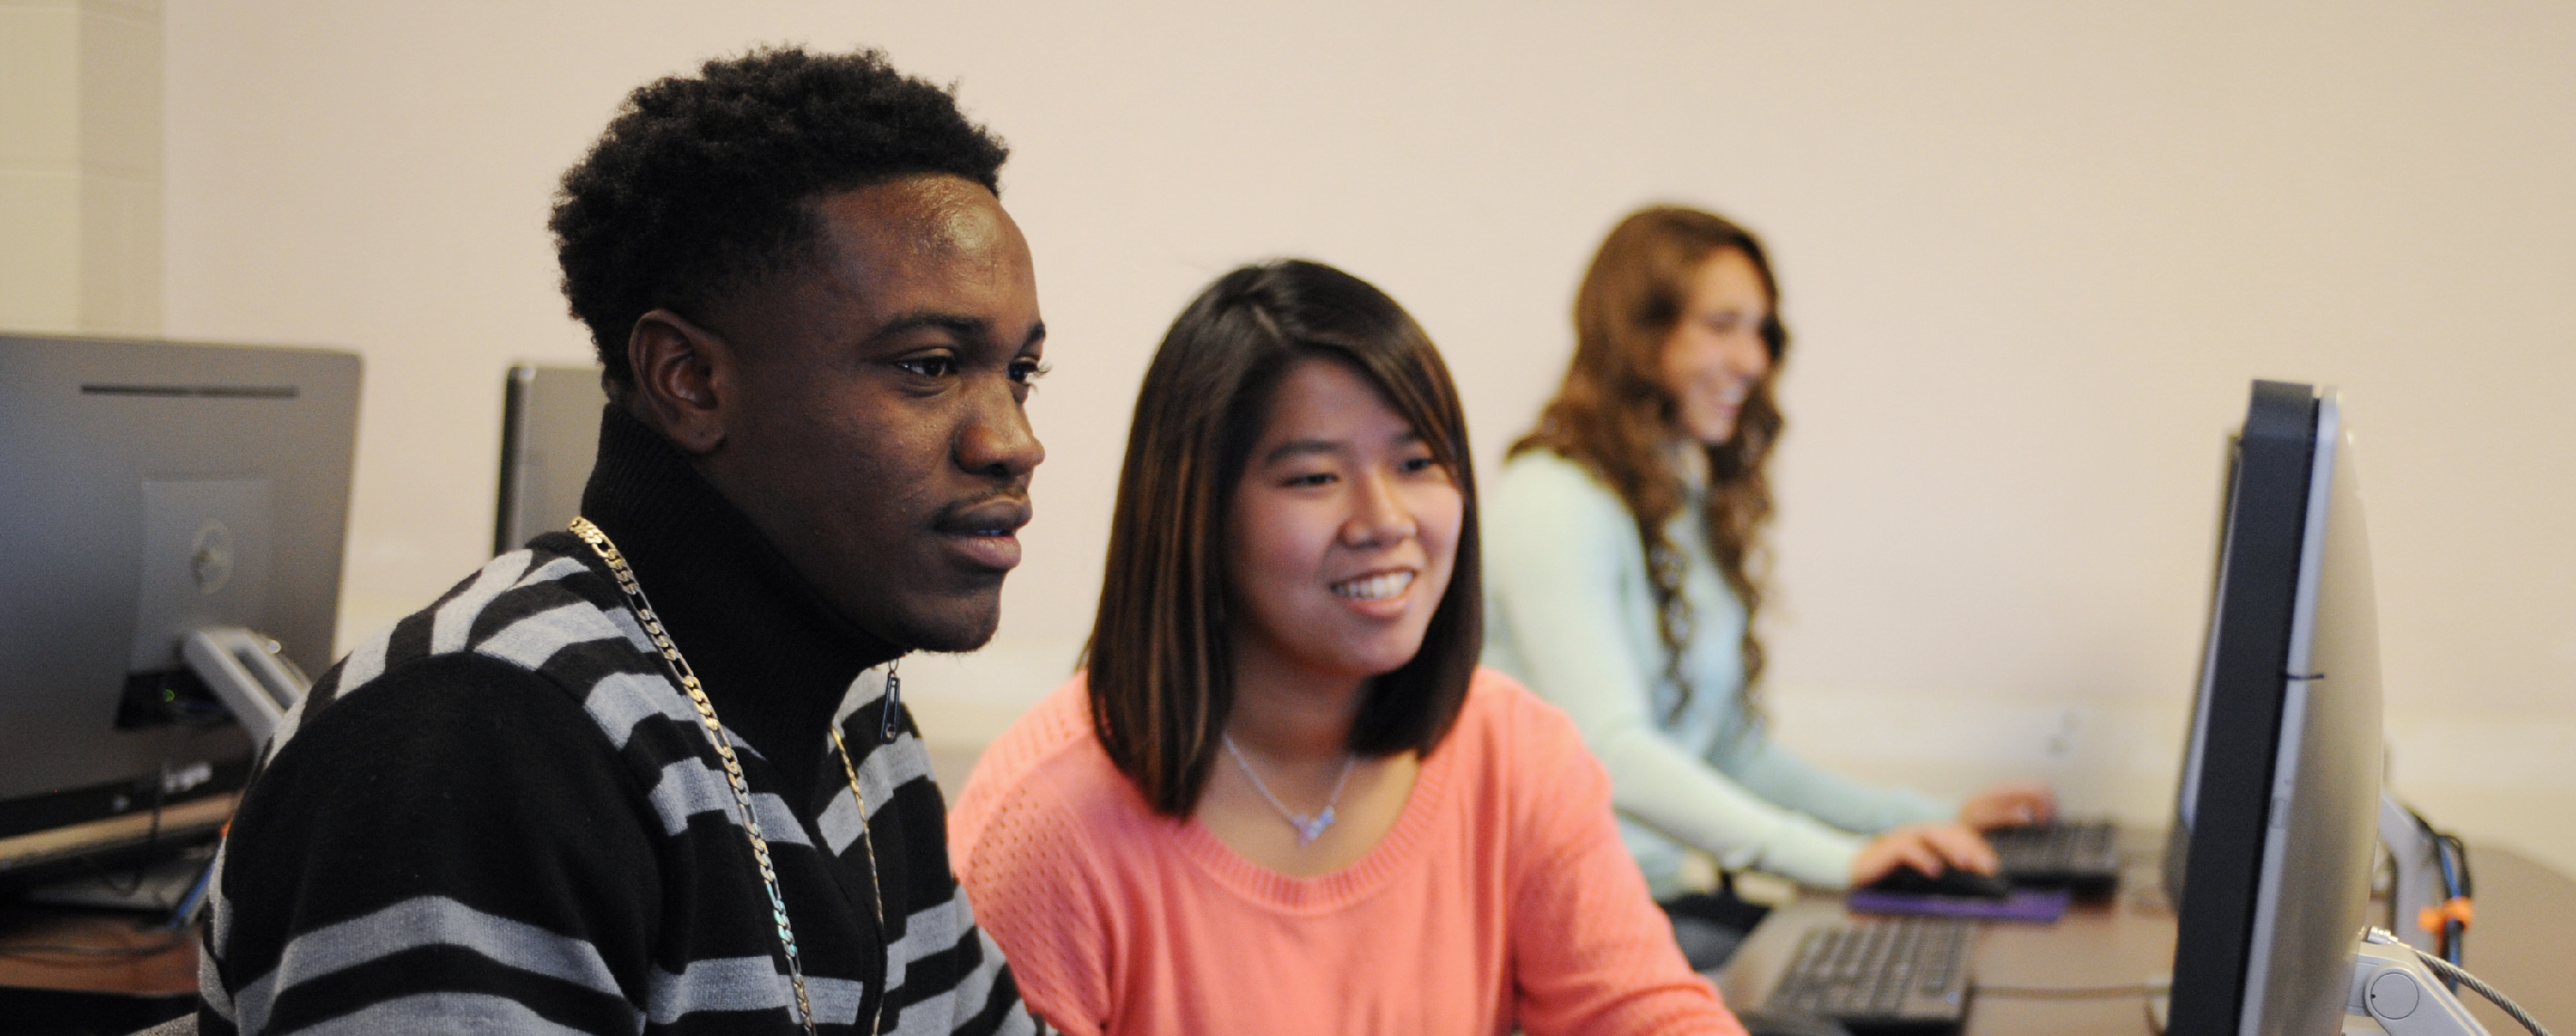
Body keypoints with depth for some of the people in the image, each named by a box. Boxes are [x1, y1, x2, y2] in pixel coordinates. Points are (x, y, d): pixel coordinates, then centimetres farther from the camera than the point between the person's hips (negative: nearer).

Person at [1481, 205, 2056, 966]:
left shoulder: (1702, 509, 18)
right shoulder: (1554, 500, -10)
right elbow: (1610, 753, -21)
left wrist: (1937, 821, 12)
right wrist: (1842, 859, -26)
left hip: (1657, 896, 8)